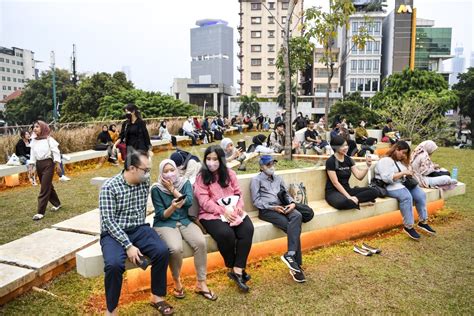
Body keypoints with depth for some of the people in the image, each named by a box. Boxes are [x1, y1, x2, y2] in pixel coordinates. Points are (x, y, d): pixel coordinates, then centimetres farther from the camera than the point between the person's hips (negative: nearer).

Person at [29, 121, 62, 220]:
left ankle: (40, 212, -5)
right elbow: (32, 154, 10)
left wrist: (57, 164, -13)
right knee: (48, 186, 16)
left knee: (44, 188, -7)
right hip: (38, 164, 7)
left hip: (48, 164, -7)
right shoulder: (33, 141, 9)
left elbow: (56, 151, -9)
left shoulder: (49, 139, -8)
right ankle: (57, 204, 34)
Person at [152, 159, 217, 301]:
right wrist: (173, 207, -27)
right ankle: (177, 281, -2)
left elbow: (189, 202, -13)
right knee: (176, 248, -32)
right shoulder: (156, 189, -6)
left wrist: (172, 189, -14)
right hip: (164, 223, -3)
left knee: (201, 242, -25)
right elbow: (161, 215, -8)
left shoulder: (185, 183, 3)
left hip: (184, 221, 3)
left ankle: (201, 284, -9)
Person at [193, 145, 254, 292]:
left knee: (247, 229, -25)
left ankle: (237, 270, -19)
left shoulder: (230, 173, 11)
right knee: (226, 234, -32)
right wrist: (223, 210, -20)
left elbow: (238, 193, 12)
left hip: (233, 211, 4)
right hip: (212, 214, -4)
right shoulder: (201, 177, -2)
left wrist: (239, 207, -9)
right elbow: (204, 201, -10)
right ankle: (232, 268, -5)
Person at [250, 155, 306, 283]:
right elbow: (256, 201, -3)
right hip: (266, 210, -5)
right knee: (293, 227, -27)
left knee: (297, 216, -30)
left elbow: (286, 194, 21)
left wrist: (292, 203, -1)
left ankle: (290, 255, -33)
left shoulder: (278, 178, 25)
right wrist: (272, 207, -15)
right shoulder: (256, 180, 5)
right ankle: (296, 264, -26)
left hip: (282, 207, 5)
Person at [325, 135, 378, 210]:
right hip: (333, 192, -6)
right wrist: (349, 197, -22)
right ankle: (355, 201, -12)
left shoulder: (348, 159, 8)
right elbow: (335, 183, -17)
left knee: (373, 191, -12)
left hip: (347, 190, 6)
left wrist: (367, 166, -14)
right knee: (342, 202, -41)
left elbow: (359, 176, 3)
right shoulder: (330, 161, -12)